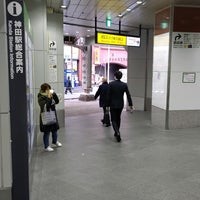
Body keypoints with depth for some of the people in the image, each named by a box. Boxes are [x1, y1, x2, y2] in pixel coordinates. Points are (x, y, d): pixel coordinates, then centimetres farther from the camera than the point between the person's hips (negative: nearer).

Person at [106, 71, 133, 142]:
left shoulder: (111, 84, -12)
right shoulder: (124, 85, -4)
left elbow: (108, 96, -11)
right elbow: (128, 95, -3)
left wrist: (107, 105, -3)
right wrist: (130, 105, 4)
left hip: (113, 105, -3)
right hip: (120, 105, 3)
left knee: (114, 120, 3)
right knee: (118, 118, 19)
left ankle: (117, 132, -19)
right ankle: (116, 133, 28)